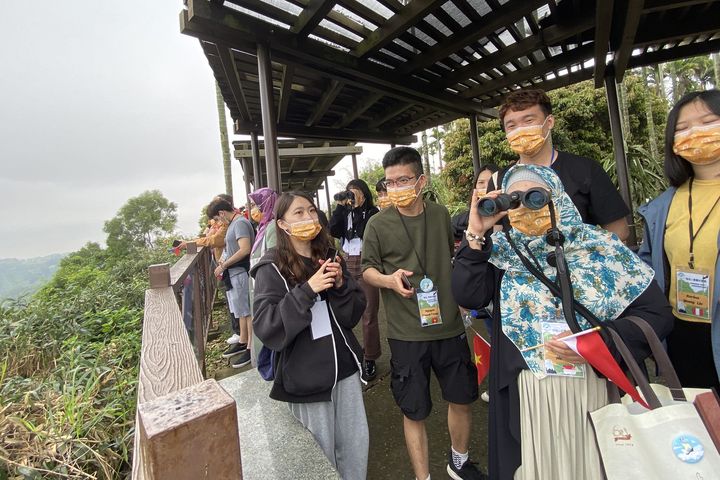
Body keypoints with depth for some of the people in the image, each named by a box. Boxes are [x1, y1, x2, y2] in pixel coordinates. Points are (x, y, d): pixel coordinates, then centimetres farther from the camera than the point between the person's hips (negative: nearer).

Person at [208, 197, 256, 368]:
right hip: (234, 273, 9)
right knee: (241, 311, 18)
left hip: (241, 273, -9)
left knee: (246, 312, 0)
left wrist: (223, 265, -17)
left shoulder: (240, 223, -15)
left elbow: (245, 249, -25)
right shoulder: (234, 223, 14)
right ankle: (243, 342, 32)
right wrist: (225, 262, 3)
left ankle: (251, 348, 11)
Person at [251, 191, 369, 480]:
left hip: (344, 365, 5)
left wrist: (341, 285, -14)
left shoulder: (330, 257, 4)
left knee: (356, 445, 16)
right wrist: (307, 290, -25)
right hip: (307, 375, -4)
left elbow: (354, 314, 5)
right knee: (321, 455, 13)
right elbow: (266, 327, -17)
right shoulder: (272, 269, -10)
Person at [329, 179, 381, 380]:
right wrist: (340, 205, -5)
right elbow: (333, 230, -3)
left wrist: (359, 206, -11)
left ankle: (370, 358, 12)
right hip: (347, 263, 4)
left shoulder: (372, 212, 1)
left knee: (369, 313, 1)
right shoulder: (344, 212, 13)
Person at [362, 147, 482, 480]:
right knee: (414, 413, 11)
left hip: (449, 326, 4)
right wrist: (389, 280, -21)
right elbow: (366, 269, -3)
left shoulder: (440, 214, 1)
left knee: (462, 399, 20)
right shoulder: (378, 224, -9)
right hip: (407, 334, -3)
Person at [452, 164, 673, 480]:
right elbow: (467, 298, -15)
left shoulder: (599, 245, -5)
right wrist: (476, 236, -19)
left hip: (595, 388, 0)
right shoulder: (501, 250, -3)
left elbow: (657, 314, -3)